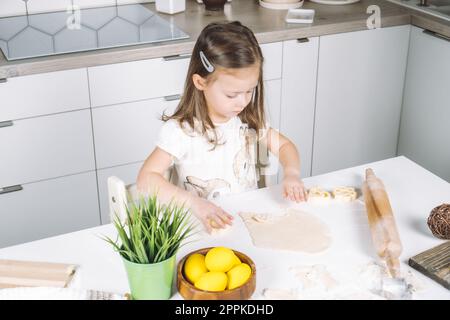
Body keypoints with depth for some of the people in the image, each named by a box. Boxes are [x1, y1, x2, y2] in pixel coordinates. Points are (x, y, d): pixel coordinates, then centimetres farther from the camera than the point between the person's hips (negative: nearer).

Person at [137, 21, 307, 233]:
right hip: (204, 228, -3)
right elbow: (146, 180, -19)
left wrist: (291, 173, -5)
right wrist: (194, 203, -31)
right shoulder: (181, 130, -14)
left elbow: (284, 145, 16)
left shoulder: (249, 120, 3)